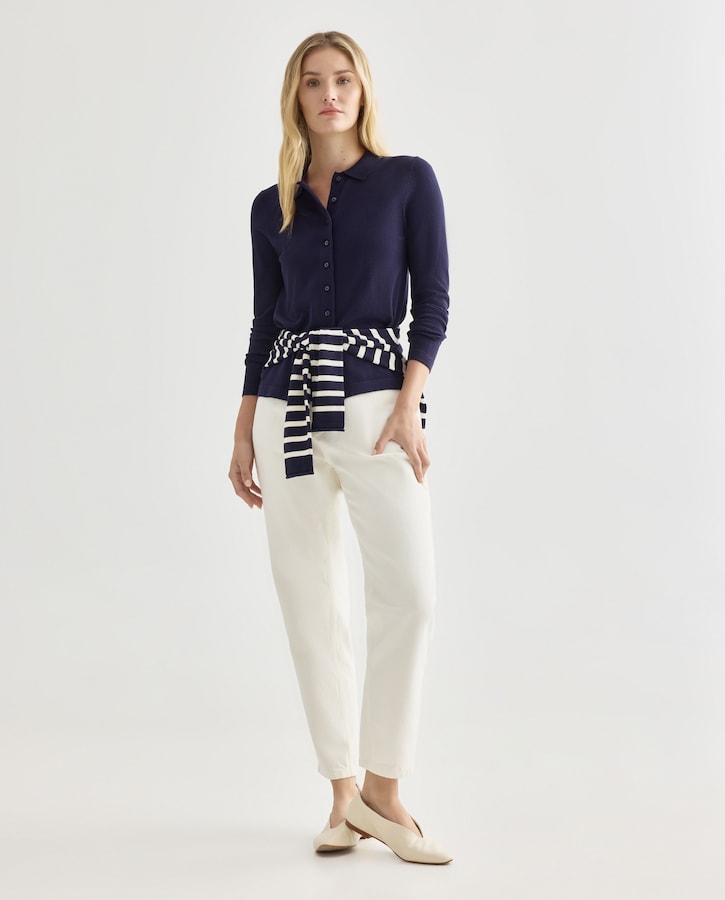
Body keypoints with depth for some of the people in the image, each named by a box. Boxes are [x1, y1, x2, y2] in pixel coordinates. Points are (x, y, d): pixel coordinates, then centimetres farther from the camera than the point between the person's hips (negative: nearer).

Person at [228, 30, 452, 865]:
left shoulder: (408, 180, 4)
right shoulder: (271, 207, 12)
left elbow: (432, 301, -1)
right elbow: (265, 322, 14)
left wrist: (409, 406, -13)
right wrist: (244, 435, 10)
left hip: (372, 403, -3)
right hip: (287, 411, 3)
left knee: (409, 591, -16)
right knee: (309, 603, 3)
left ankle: (382, 788, -2)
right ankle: (344, 794, 13)